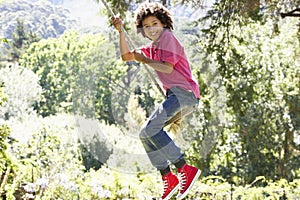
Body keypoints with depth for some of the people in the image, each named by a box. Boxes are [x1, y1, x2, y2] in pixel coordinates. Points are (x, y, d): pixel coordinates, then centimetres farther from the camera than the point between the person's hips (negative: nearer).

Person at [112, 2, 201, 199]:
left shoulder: (168, 37, -5)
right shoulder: (152, 48, 22)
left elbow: (168, 67, -15)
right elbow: (126, 56, 20)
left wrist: (145, 60, -5)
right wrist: (121, 31, 10)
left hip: (184, 92, -10)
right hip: (175, 95, 10)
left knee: (151, 129, -22)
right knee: (145, 134, 9)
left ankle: (185, 169, -22)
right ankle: (168, 177, 10)